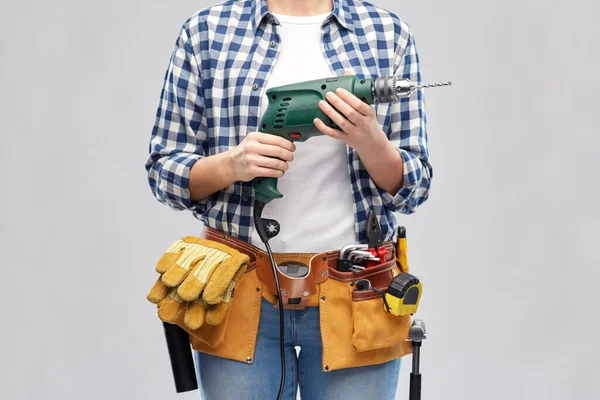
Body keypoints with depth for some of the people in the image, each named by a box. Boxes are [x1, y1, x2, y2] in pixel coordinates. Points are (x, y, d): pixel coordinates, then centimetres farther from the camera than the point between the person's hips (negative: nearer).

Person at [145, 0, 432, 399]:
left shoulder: (388, 33, 2)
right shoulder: (206, 32, 1)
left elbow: (412, 186, 2)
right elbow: (164, 172, 3)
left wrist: (368, 141, -18)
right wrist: (233, 164, -16)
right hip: (241, 291, 0)